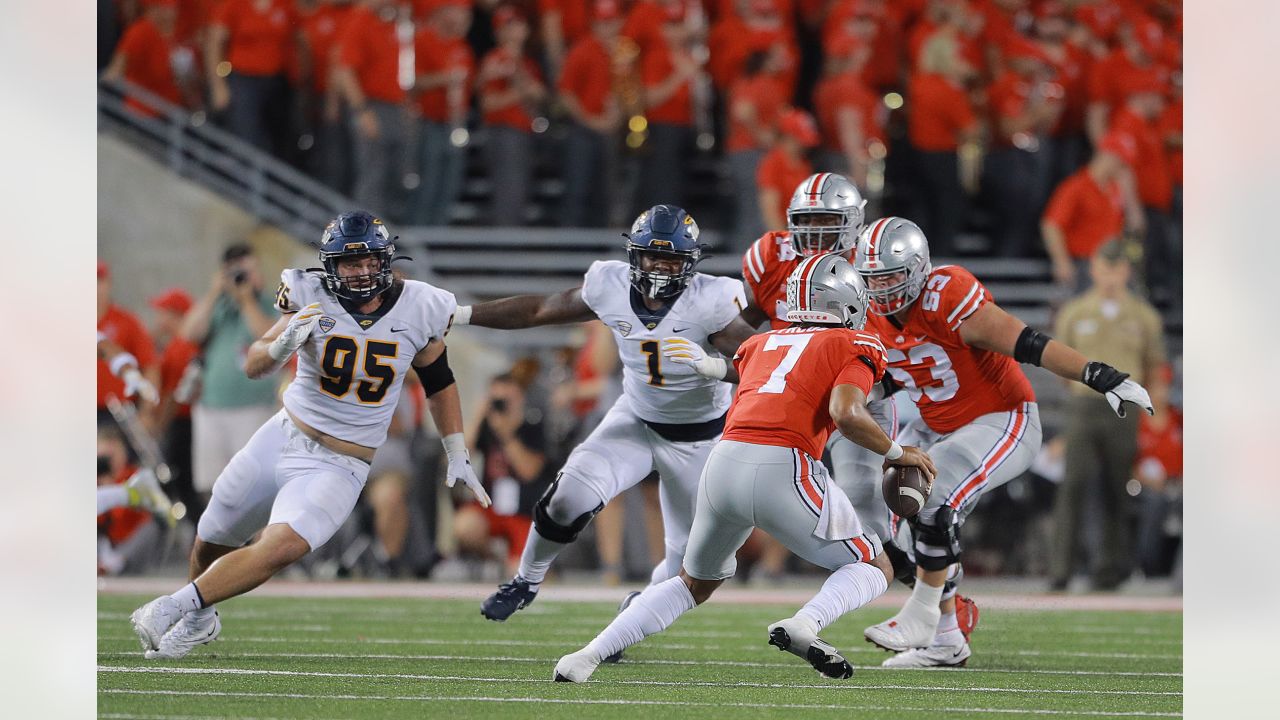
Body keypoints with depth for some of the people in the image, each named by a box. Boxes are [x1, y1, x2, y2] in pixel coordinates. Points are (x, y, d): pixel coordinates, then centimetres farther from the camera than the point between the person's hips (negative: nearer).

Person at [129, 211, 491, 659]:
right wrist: (282, 345, -35)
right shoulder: (312, 299, -11)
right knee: (210, 545, 16)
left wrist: (457, 455, 13)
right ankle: (201, 618, 45)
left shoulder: (417, 311, -8)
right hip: (282, 438, 2)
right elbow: (254, 367, -13)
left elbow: (439, 382, 9)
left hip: (338, 467, -2)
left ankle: (177, 607, -22)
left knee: (283, 547, -28)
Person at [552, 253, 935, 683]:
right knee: (875, 568, 14)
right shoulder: (855, 347, 8)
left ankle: (588, 656, 16)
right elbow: (846, 414, -7)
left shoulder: (761, 344, 24)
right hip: (784, 470, -5)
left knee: (696, 583, 29)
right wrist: (897, 454, 5)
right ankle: (805, 625, -16)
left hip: (725, 464, 5)